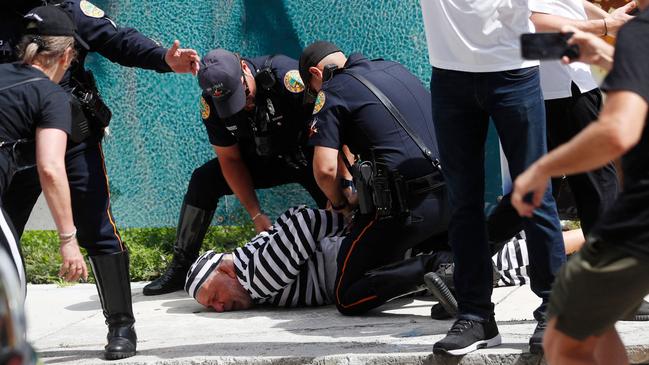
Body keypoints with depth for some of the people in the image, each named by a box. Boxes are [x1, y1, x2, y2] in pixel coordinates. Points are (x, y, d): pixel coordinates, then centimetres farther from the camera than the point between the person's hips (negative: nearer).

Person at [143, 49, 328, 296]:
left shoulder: (287, 77, -33)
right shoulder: (211, 104, -17)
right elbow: (230, 159, -9)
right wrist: (256, 214, -18)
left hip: (306, 156, -4)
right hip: (263, 161, 4)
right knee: (202, 180, -8)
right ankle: (180, 269, 0)